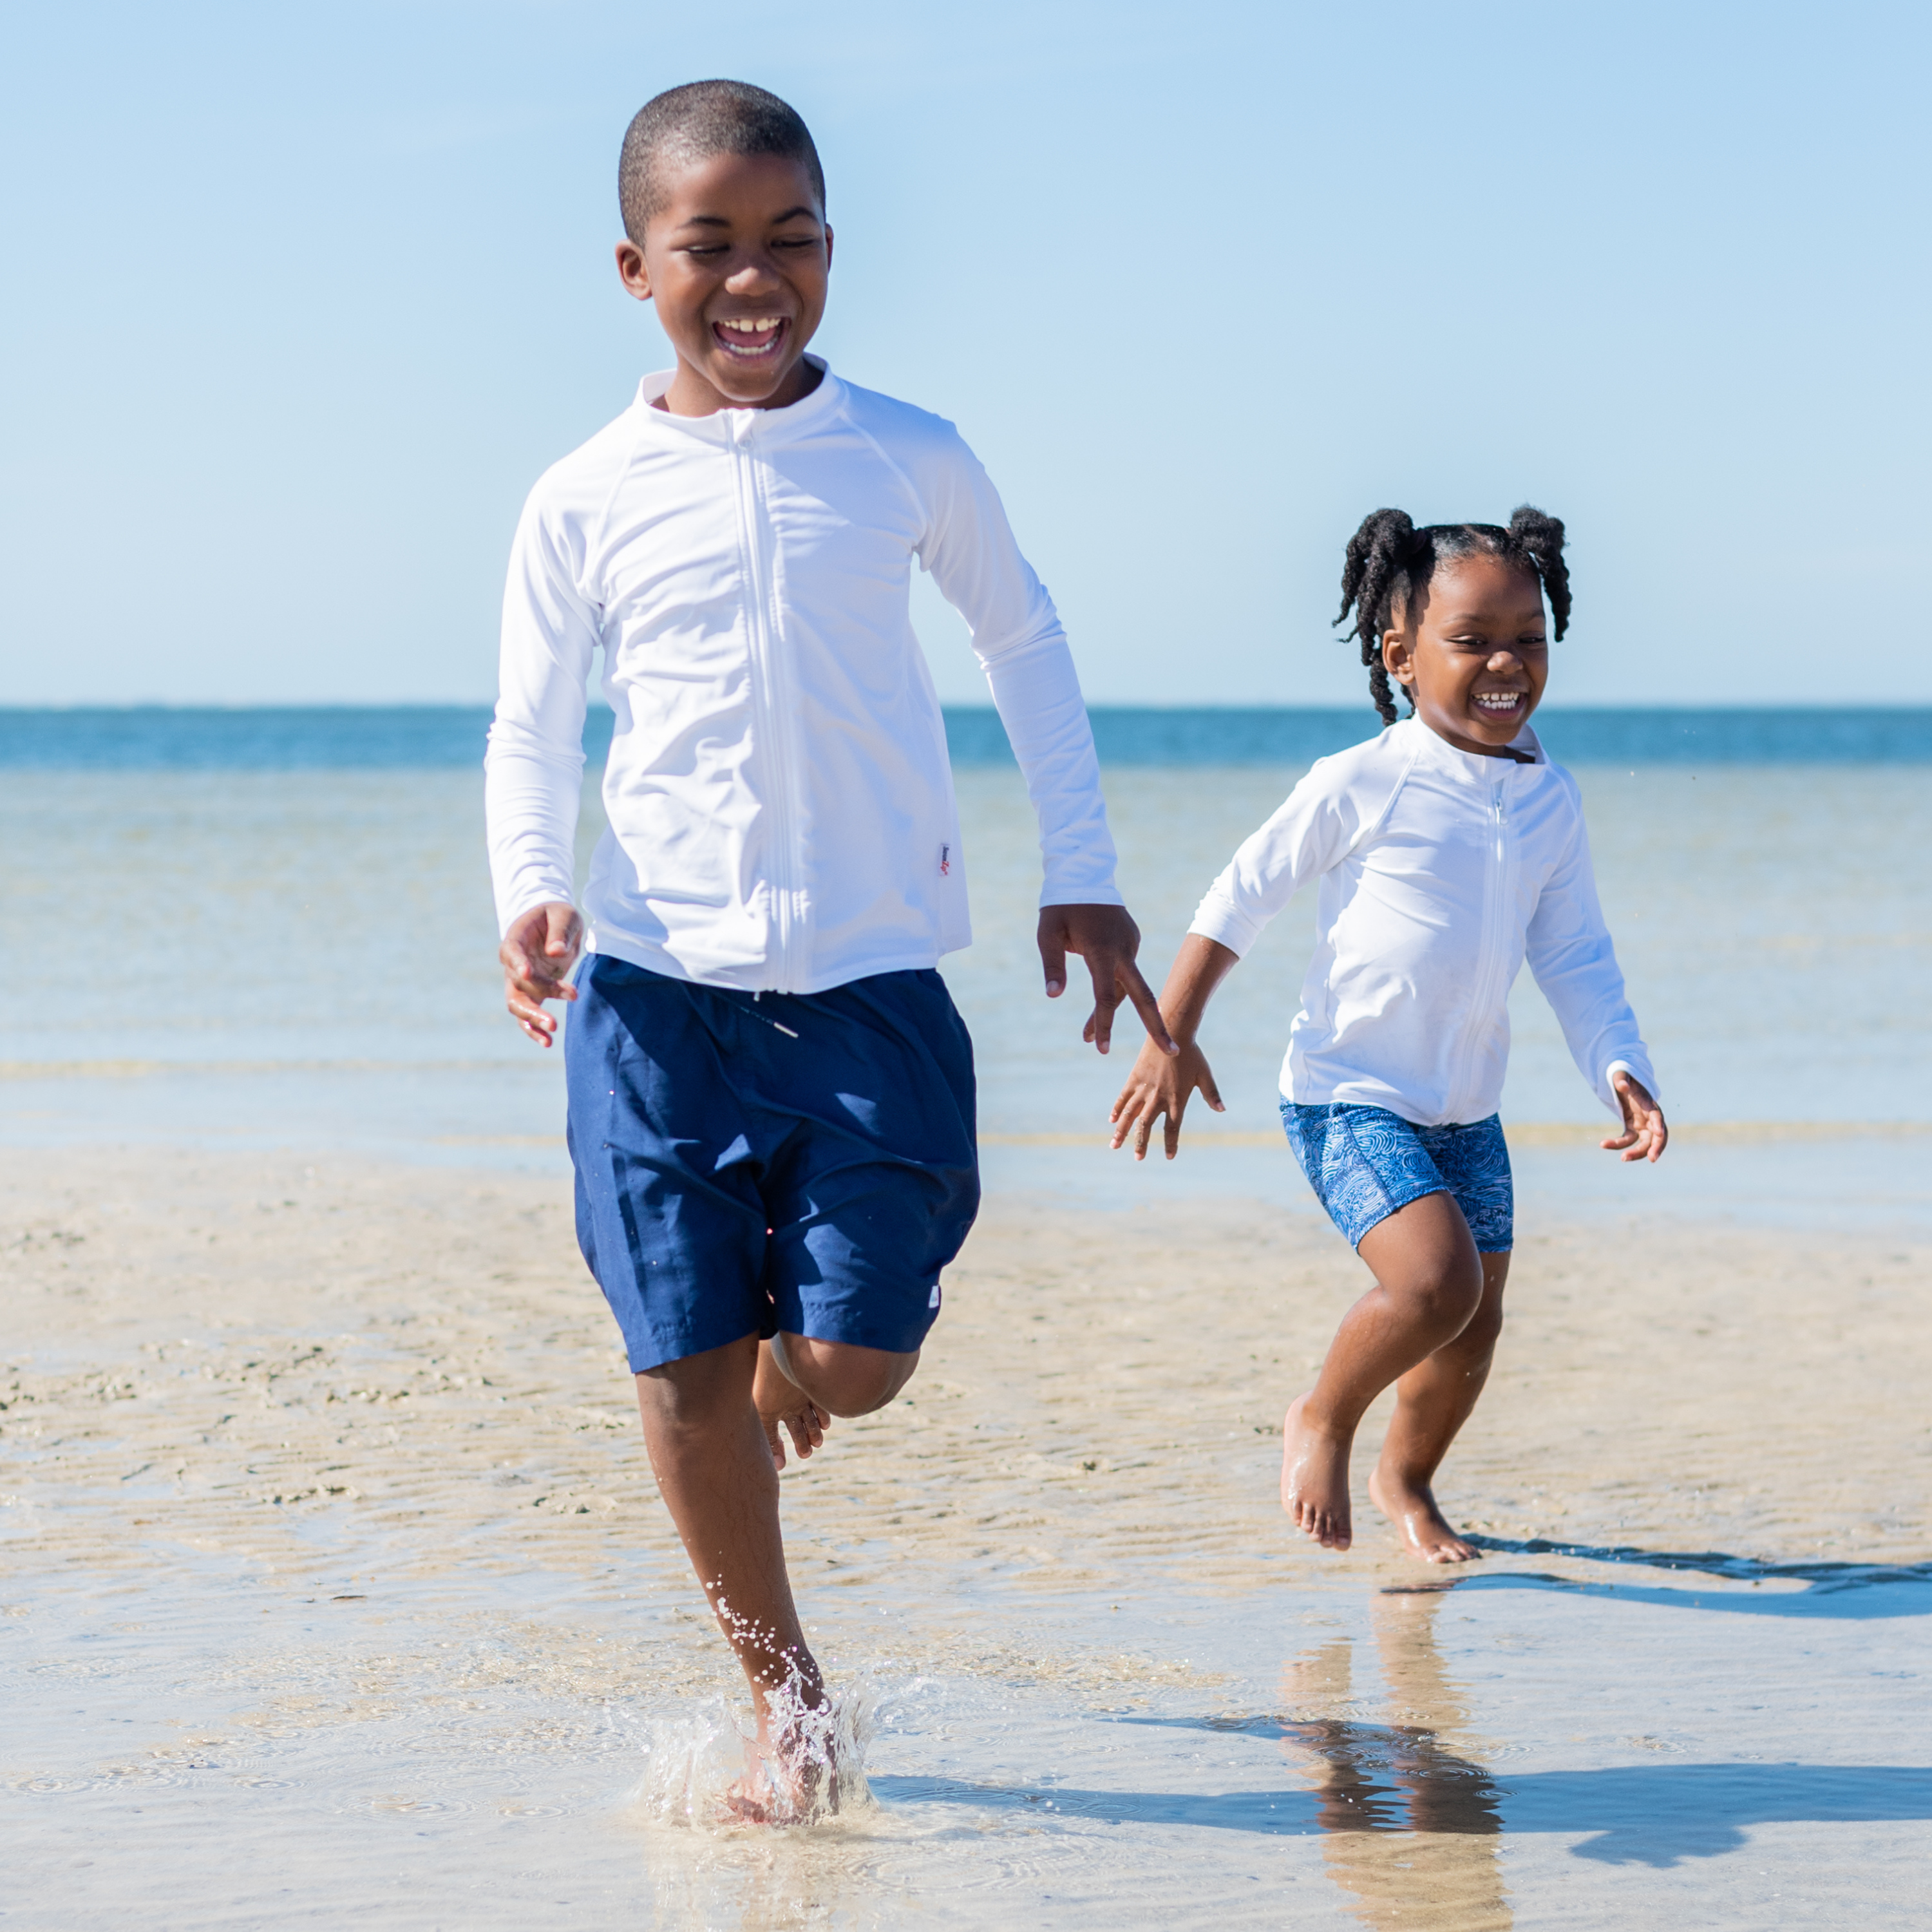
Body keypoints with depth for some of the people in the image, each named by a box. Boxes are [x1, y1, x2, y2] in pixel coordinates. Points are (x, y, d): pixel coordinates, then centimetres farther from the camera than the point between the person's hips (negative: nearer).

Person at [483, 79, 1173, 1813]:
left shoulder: (910, 463, 4)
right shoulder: (588, 501, 2)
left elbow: (1025, 643, 18)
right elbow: (529, 730, 9)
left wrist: (1084, 877, 16)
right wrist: (532, 895, -10)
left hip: (872, 983, 0)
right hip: (657, 987, 0)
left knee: (852, 1365, -6)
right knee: (687, 1371, -1)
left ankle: (857, 1277, 33)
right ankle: (784, 1695, 17)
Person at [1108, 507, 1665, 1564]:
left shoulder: (1551, 801, 2)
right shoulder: (1359, 785, -13)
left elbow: (1576, 961, 5)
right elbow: (1239, 900, -5)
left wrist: (1621, 1072, -10)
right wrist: (1171, 1039, -4)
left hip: (1466, 1107, 6)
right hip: (1350, 1097, -6)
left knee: (1476, 1322, 10)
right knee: (1436, 1280, -23)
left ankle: (1406, 1479, 37)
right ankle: (1321, 1419, 5)